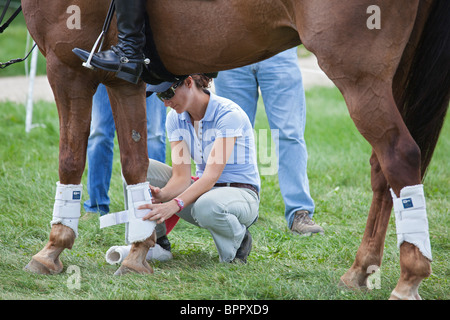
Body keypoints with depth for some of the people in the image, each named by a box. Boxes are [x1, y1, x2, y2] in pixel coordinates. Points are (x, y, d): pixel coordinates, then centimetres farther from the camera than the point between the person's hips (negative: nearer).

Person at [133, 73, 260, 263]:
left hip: (241, 194, -6)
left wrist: (174, 205, -45)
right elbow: (182, 176, -10)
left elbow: (211, 176, -31)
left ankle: (239, 238, -8)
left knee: (206, 206, -41)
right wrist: (161, 195, -33)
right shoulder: (175, 118, -2)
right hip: (202, 190, 6)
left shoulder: (228, 114, -21)